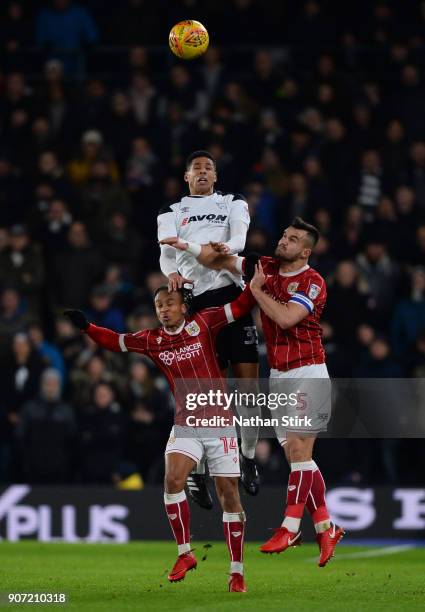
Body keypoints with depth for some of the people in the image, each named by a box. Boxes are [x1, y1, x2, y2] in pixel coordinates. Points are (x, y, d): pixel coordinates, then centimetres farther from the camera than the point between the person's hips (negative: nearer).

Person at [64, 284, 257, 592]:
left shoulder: (203, 323, -1)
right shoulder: (152, 340, 7)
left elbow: (240, 307, 3)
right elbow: (115, 341, 14)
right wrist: (86, 326, 2)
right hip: (185, 424, 2)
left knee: (229, 494, -1)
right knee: (173, 480, -20)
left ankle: (237, 571, 5)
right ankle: (185, 554, -5)